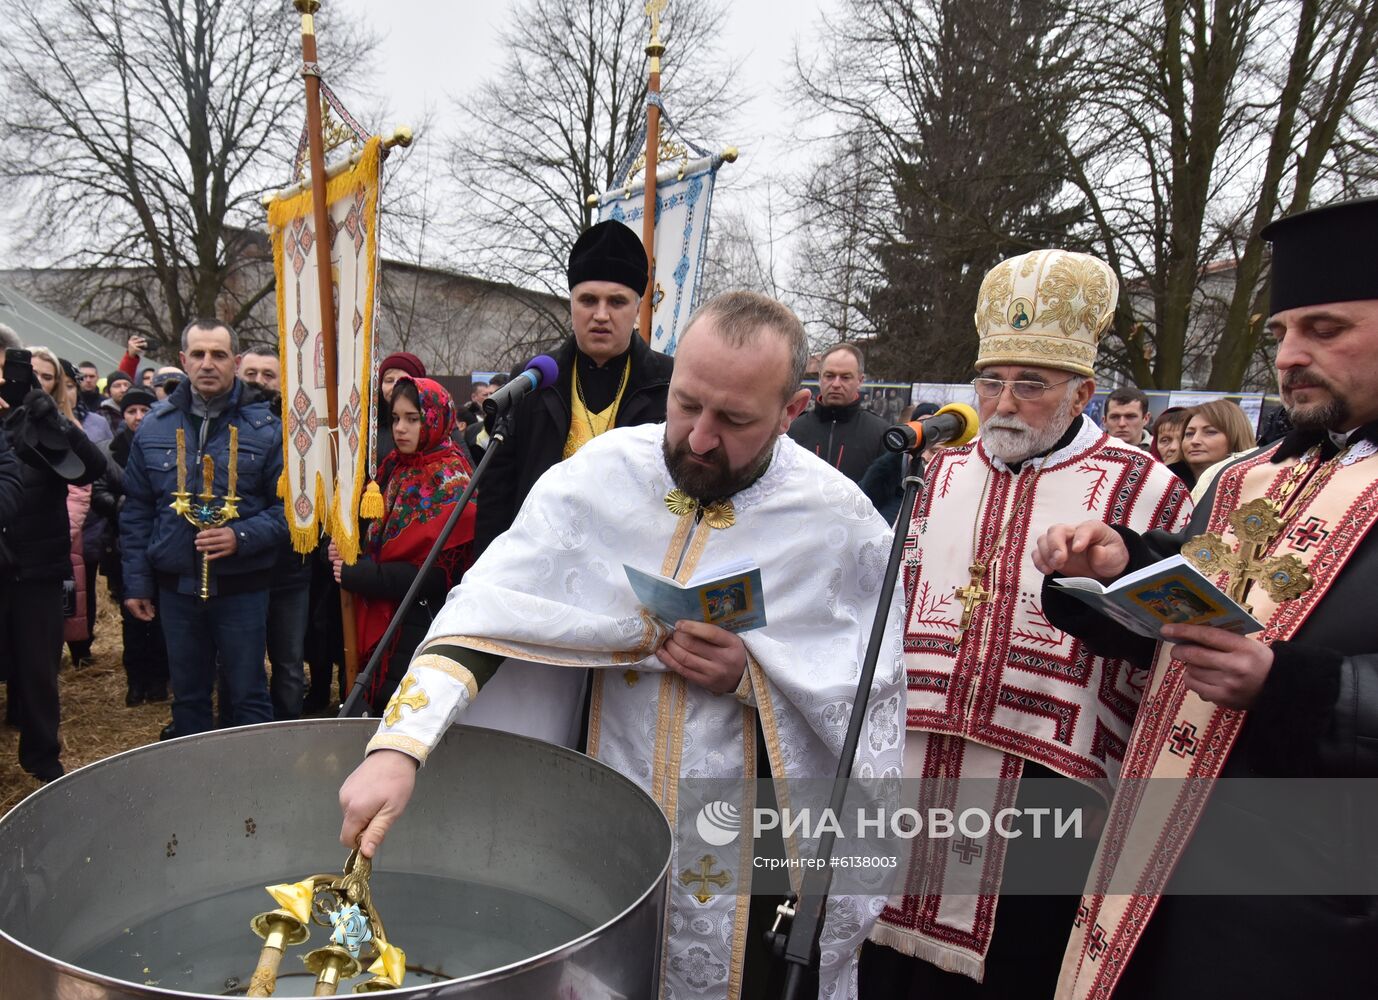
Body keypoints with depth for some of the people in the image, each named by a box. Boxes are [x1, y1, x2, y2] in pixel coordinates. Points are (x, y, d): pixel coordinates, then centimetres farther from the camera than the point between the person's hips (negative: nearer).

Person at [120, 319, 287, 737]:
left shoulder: (265, 427, -5)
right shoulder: (155, 426, 5)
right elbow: (136, 510, 10)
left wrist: (241, 537, -22)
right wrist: (136, 582, 6)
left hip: (241, 588, -3)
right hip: (176, 587, 3)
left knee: (247, 696, 7)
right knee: (187, 697, 17)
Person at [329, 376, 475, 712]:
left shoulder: (450, 481, -12)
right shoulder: (395, 469, 11)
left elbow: (434, 573, -18)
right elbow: (379, 539, 16)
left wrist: (355, 575, -16)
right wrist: (341, 552, -6)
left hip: (421, 631, -7)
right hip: (382, 624, 7)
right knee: (381, 711, 14)